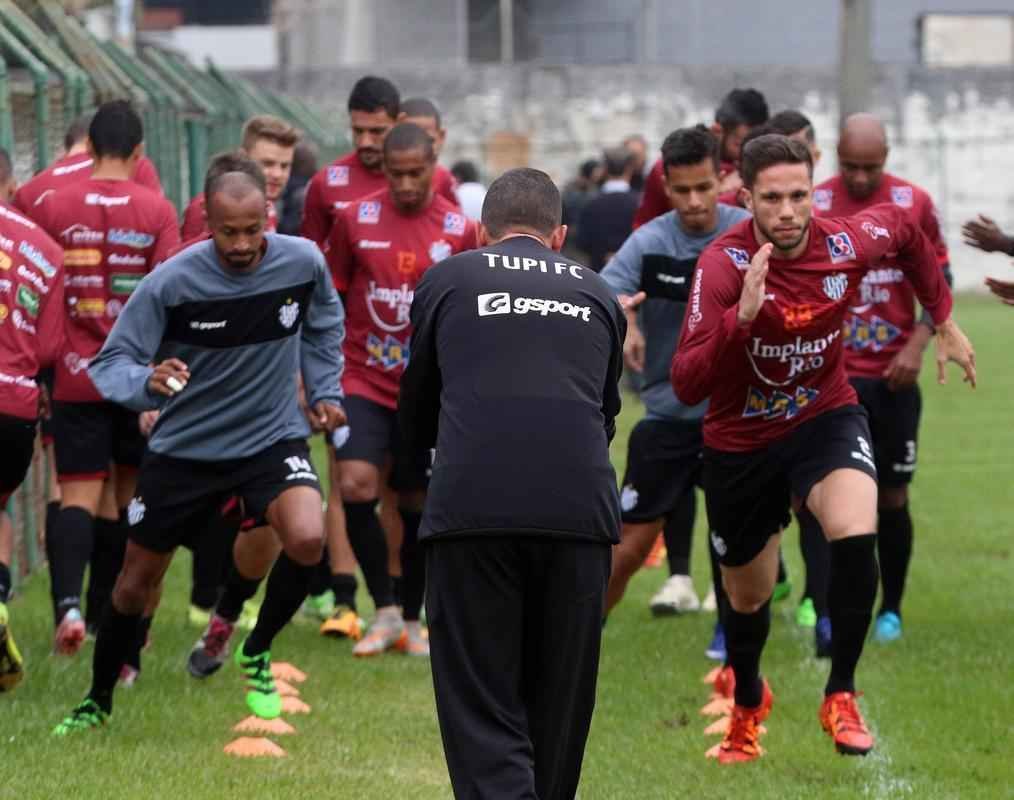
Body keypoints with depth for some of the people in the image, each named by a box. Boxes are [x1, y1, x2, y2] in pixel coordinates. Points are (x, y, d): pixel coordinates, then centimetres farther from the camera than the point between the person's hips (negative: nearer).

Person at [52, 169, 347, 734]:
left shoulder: (303, 262, -12)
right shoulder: (170, 283, -21)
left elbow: (324, 323, 12)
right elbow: (111, 363, -18)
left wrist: (326, 392, 7)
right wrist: (146, 382, -39)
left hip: (274, 438, 1)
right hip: (185, 449, 0)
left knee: (308, 539, -27)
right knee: (137, 582, 7)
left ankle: (258, 655, 2)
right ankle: (98, 700, 33)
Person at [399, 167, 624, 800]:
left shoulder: (448, 281, 18)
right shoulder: (597, 295, 24)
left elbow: (416, 421, 29)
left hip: (472, 509, -2)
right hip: (581, 507, 2)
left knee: (481, 708, -1)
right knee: (559, 710, 15)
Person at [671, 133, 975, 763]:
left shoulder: (850, 241, -17)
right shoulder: (724, 265, -26)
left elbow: (908, 232, 9)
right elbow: (686, 385, -32)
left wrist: (944, 322, 14)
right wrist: (742, 316, -46)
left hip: (826, 419, 1)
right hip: (741, 443, -1)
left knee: (856, 534, -30)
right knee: (748, 598, 16)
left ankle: (842, 696, -11)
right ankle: (748, 703, 51)